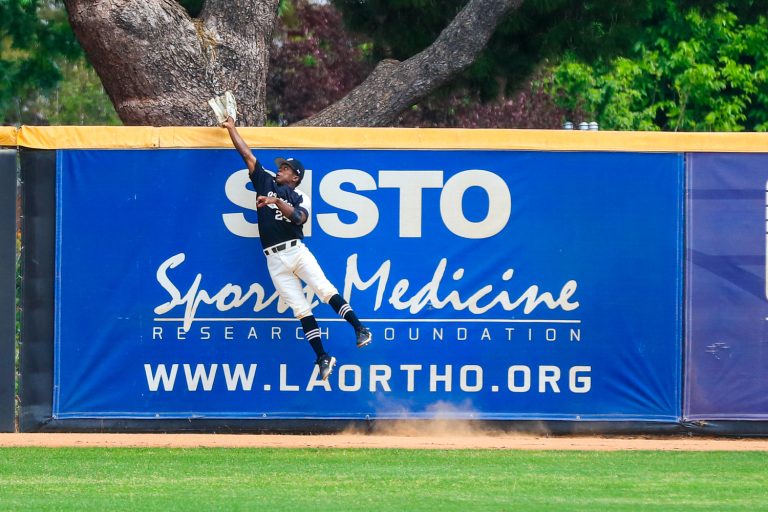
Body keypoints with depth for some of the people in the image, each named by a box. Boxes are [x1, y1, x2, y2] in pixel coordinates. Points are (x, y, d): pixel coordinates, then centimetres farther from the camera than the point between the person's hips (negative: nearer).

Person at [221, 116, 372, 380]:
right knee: (300, 308, -3)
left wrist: (277, 202, -21)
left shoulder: (300, 199, 10)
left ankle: (360, 329, -23)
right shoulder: (266, 183, 16)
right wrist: (231, 129, 14)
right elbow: (247, 155, 15)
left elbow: (299, 218, -12)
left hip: (296, 251, -2)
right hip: (275, 261, 2)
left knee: (325, 289, -20)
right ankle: (322, 358, -4)